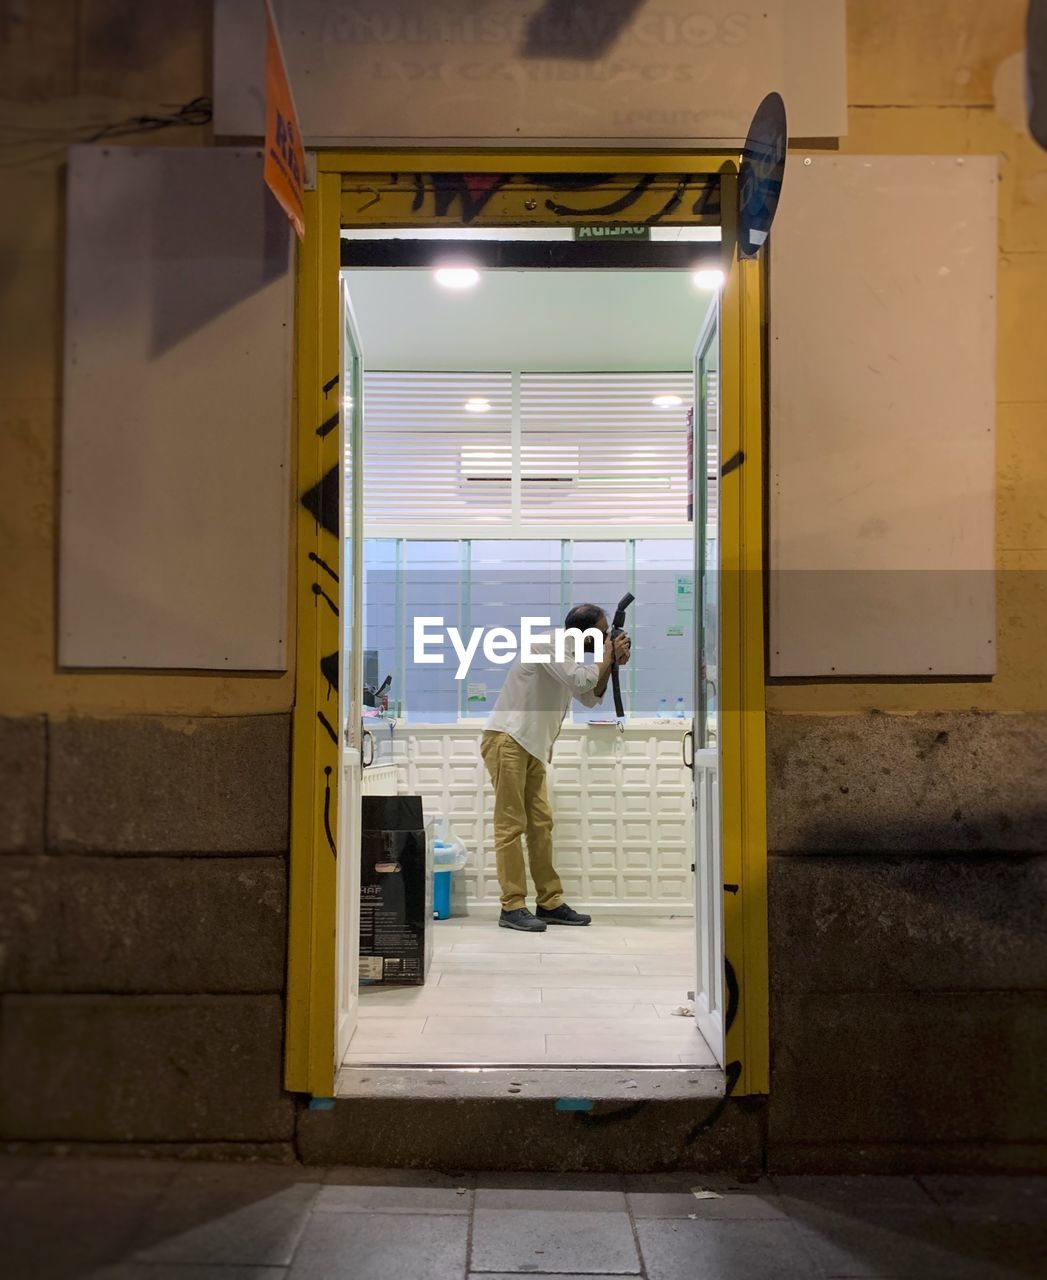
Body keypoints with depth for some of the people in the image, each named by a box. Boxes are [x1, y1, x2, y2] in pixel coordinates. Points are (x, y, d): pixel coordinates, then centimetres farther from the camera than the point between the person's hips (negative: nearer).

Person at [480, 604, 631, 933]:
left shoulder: (567, 655, 17)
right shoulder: (547, 644, -12)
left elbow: (591, 697, 23)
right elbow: (580, 681, -23)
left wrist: (611, 665, 11)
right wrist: (607, 657, -7)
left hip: (531, 748, 10)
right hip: (507, 741, -9)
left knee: (541, 824, 8)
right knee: (511, 825, -8)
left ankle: (550, 903, 12)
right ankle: (512, 907, -6)